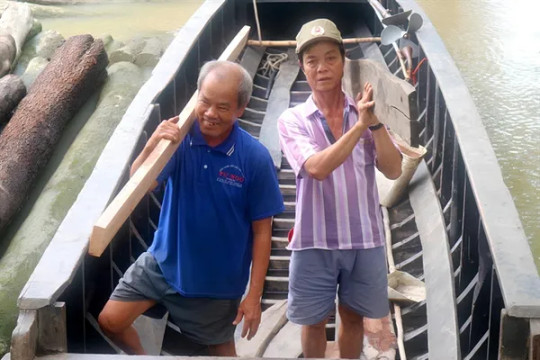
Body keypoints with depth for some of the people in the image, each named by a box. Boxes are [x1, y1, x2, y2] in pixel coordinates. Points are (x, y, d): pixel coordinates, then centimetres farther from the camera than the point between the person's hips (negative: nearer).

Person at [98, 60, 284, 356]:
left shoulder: (255, 158, -19)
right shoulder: (179, 136, -13)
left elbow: (261, 231, -13)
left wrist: (254, 295, -12)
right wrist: (151, 147, -42)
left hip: (217, 279, -2)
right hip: (164, 260, 2)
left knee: (221, 350, 15)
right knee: (111, 321, 3)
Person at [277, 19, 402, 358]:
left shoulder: (367, 114, 1)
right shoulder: (292, 120, -6)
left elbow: (393, 170, -8)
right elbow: (317, 168, -22)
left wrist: (375, 121, -19)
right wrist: (360, 125, -26)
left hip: (365, 240, 2)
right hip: (315, 242, -2)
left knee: (353, 317, 18)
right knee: (315, 321, 15)